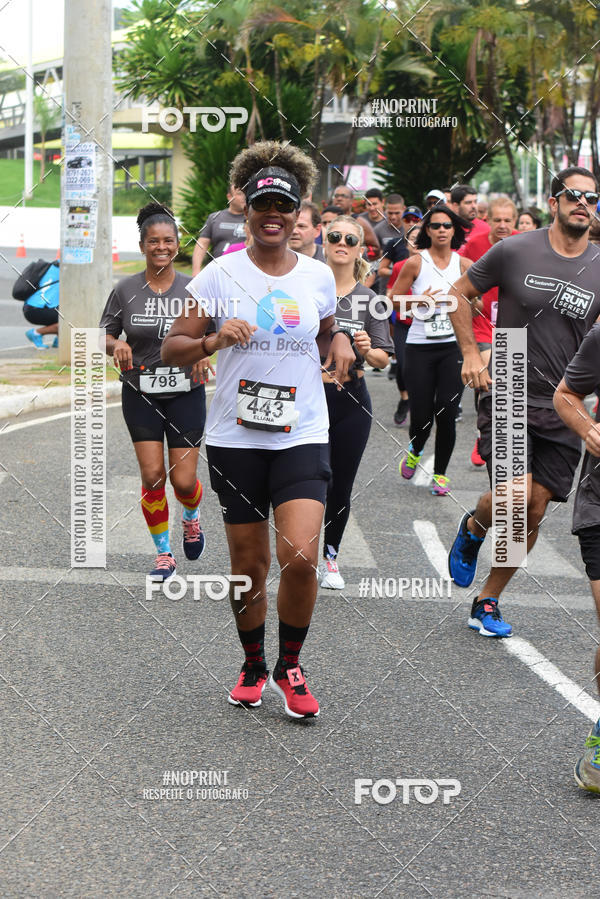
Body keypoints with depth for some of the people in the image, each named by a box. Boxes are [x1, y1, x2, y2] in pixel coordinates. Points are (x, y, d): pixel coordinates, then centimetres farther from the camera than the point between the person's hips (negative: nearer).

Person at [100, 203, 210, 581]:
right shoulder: (126, 290, -2)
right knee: (152, 476, -5)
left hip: (186, 393, 0)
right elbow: (105, 336, 6)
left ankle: (192, 518, 34)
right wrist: (117, 345, -17)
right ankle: (164, 555, 11)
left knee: (184, 480, -3)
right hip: (141, 396, 1)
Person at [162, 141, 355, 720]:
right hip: (235, 438, -1)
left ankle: (290, 667, 7)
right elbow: (171, 350, -2)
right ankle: (253, 666, 30)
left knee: (300, 557, -15)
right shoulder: (220, 274, -2)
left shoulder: (318, 276, 5)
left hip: (302, 436, 1)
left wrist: (339, 340, 2)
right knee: (249, 564, 6)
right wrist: (214, 340, -21)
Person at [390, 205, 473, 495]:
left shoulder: (463, 264, 5)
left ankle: (440, 473, 12)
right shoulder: (416, 263, -1)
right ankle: (415, 451, 31)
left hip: (453, 346, 1)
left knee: (446, 413, -5)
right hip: (419, 348, -1)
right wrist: (418, 301, -13)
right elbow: (394, 299, 3)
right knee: (421, 415, -3)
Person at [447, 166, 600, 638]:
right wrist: (471, 354, -2)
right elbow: (460, 293, 7)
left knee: (534, 513, 4)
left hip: (561, 411, 3)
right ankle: (473, 528, 16)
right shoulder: (514, 252, -5)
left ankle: (488, 602, 22)